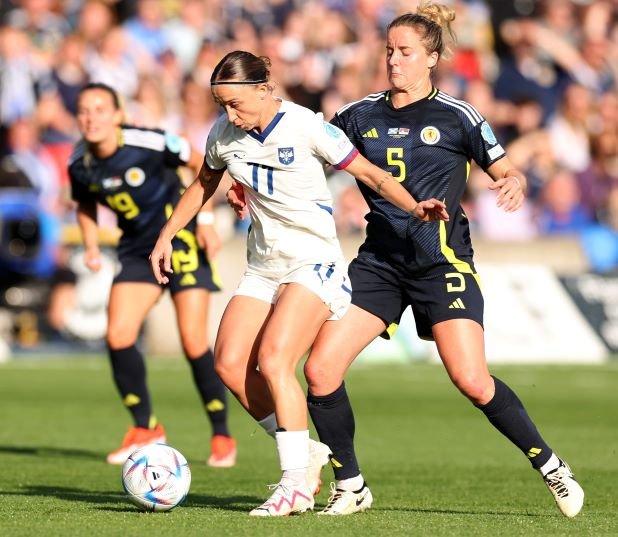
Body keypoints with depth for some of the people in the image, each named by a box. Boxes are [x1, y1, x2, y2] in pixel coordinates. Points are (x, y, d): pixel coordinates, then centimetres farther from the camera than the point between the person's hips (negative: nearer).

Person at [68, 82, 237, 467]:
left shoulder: (149, 143, -21)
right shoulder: (80, 164, -6)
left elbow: (200, 164, -7)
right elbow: (85, 205, 15)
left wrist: (206, 219, -10)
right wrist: (92, 246, 1)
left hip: (183, 243, -5)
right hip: (138, 251, 5)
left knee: (194, 343, -9)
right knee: (118, 335, -10)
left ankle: (222, 437, 6)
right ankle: (145, 429, 7)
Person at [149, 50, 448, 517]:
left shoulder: (306, 128, -15)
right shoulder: (224, 135, 2)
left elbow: (369, 173, -10)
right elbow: (203, 186, 21)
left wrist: (414, 207, -24)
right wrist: (166, 236, 19)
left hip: (314, 264, -6)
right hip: (262, 267, 6)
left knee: (273, 361, -21)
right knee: (230, 363, -9)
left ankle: (295, 484, -13)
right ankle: (307, 455, 5)